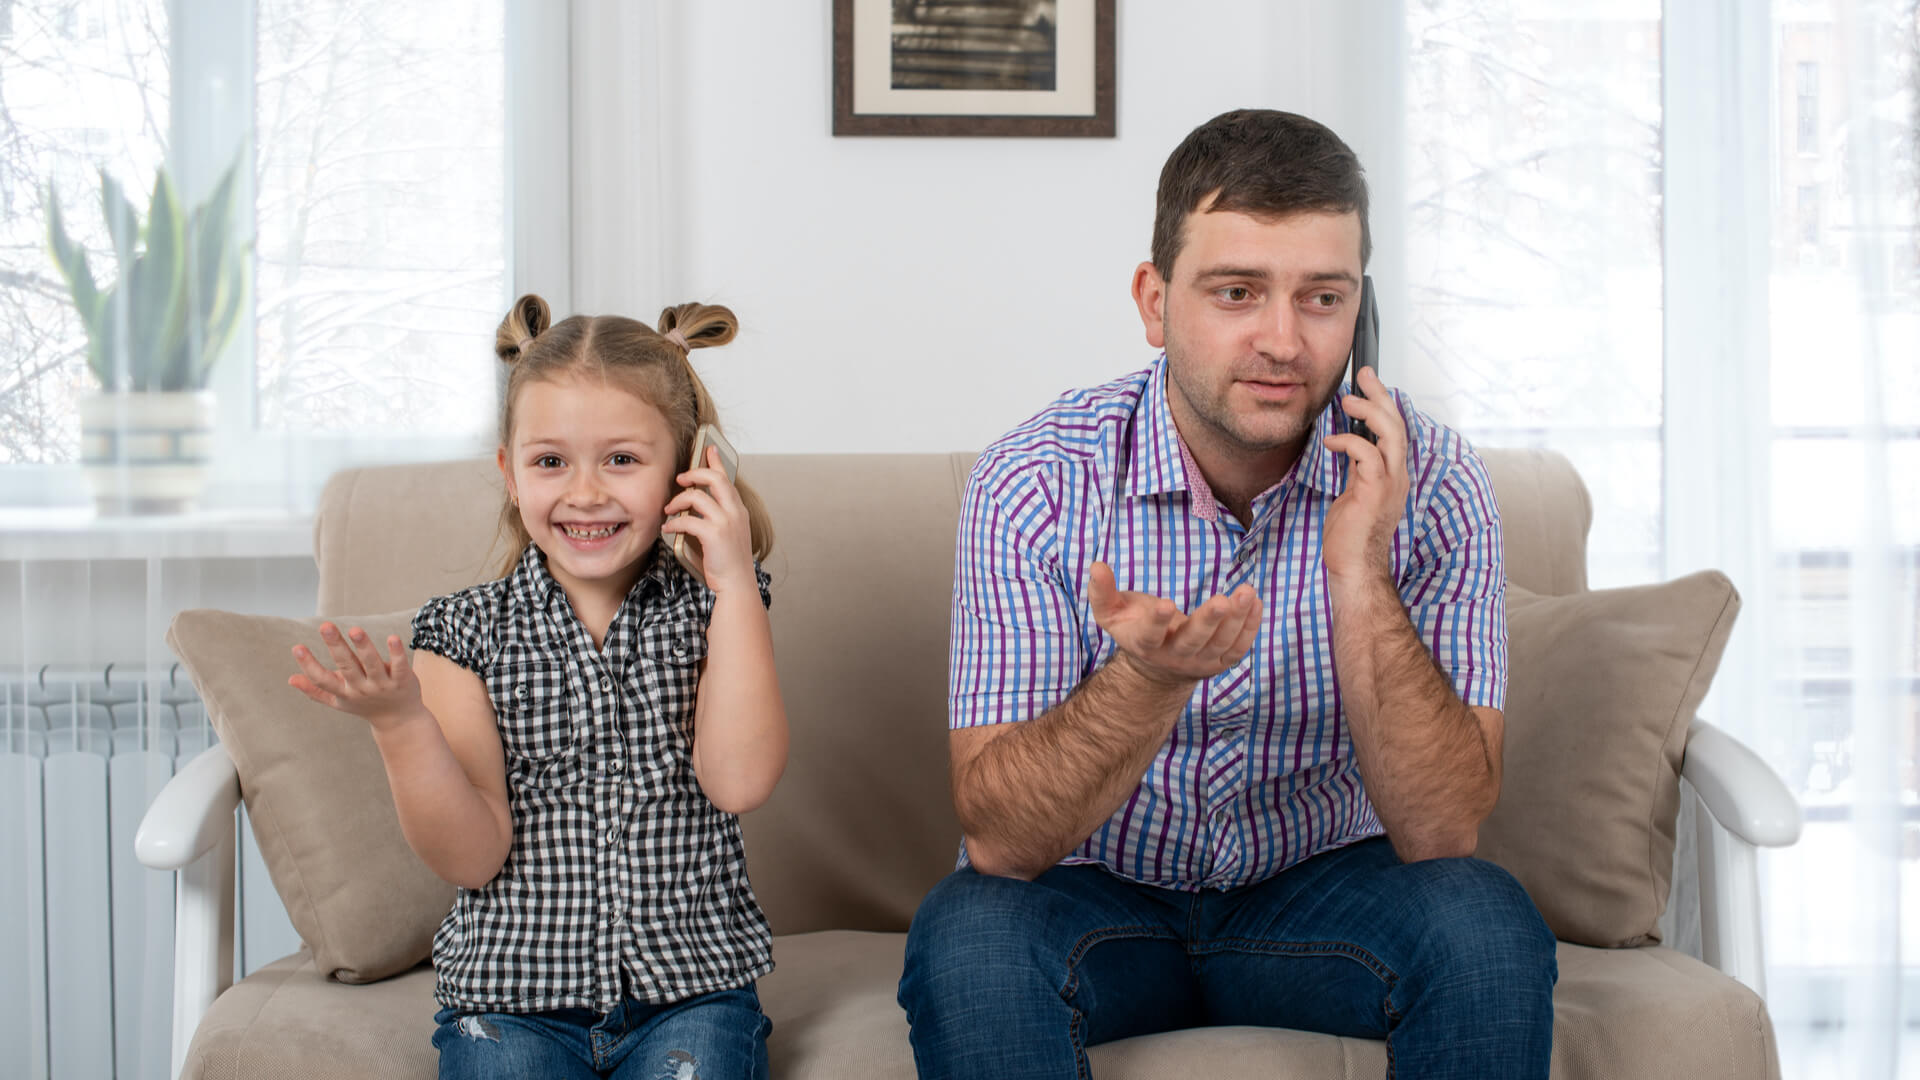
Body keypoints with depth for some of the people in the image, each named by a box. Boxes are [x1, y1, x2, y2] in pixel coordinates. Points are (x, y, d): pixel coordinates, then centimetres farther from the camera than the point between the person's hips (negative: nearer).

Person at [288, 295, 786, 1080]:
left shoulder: (711, 614, 4)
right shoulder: (467, 632, 2)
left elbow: (740, 780, -13)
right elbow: (473, 856, -3)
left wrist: (735, 581, -10)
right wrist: (400, 722, -19)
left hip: (688, 992, 0)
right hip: (511, 998, 0)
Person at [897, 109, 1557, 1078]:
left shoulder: (1426, 483, -14)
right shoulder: (1033, 486, -16)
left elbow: (1441, 833, -18)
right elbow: (998, 839, -21)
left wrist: (1359, 582, -30)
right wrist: (1151, 678, -39)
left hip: (1321, 888, 2)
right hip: (1092, 893, -1)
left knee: (1483, 925, -28)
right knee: (969, 935, -33)